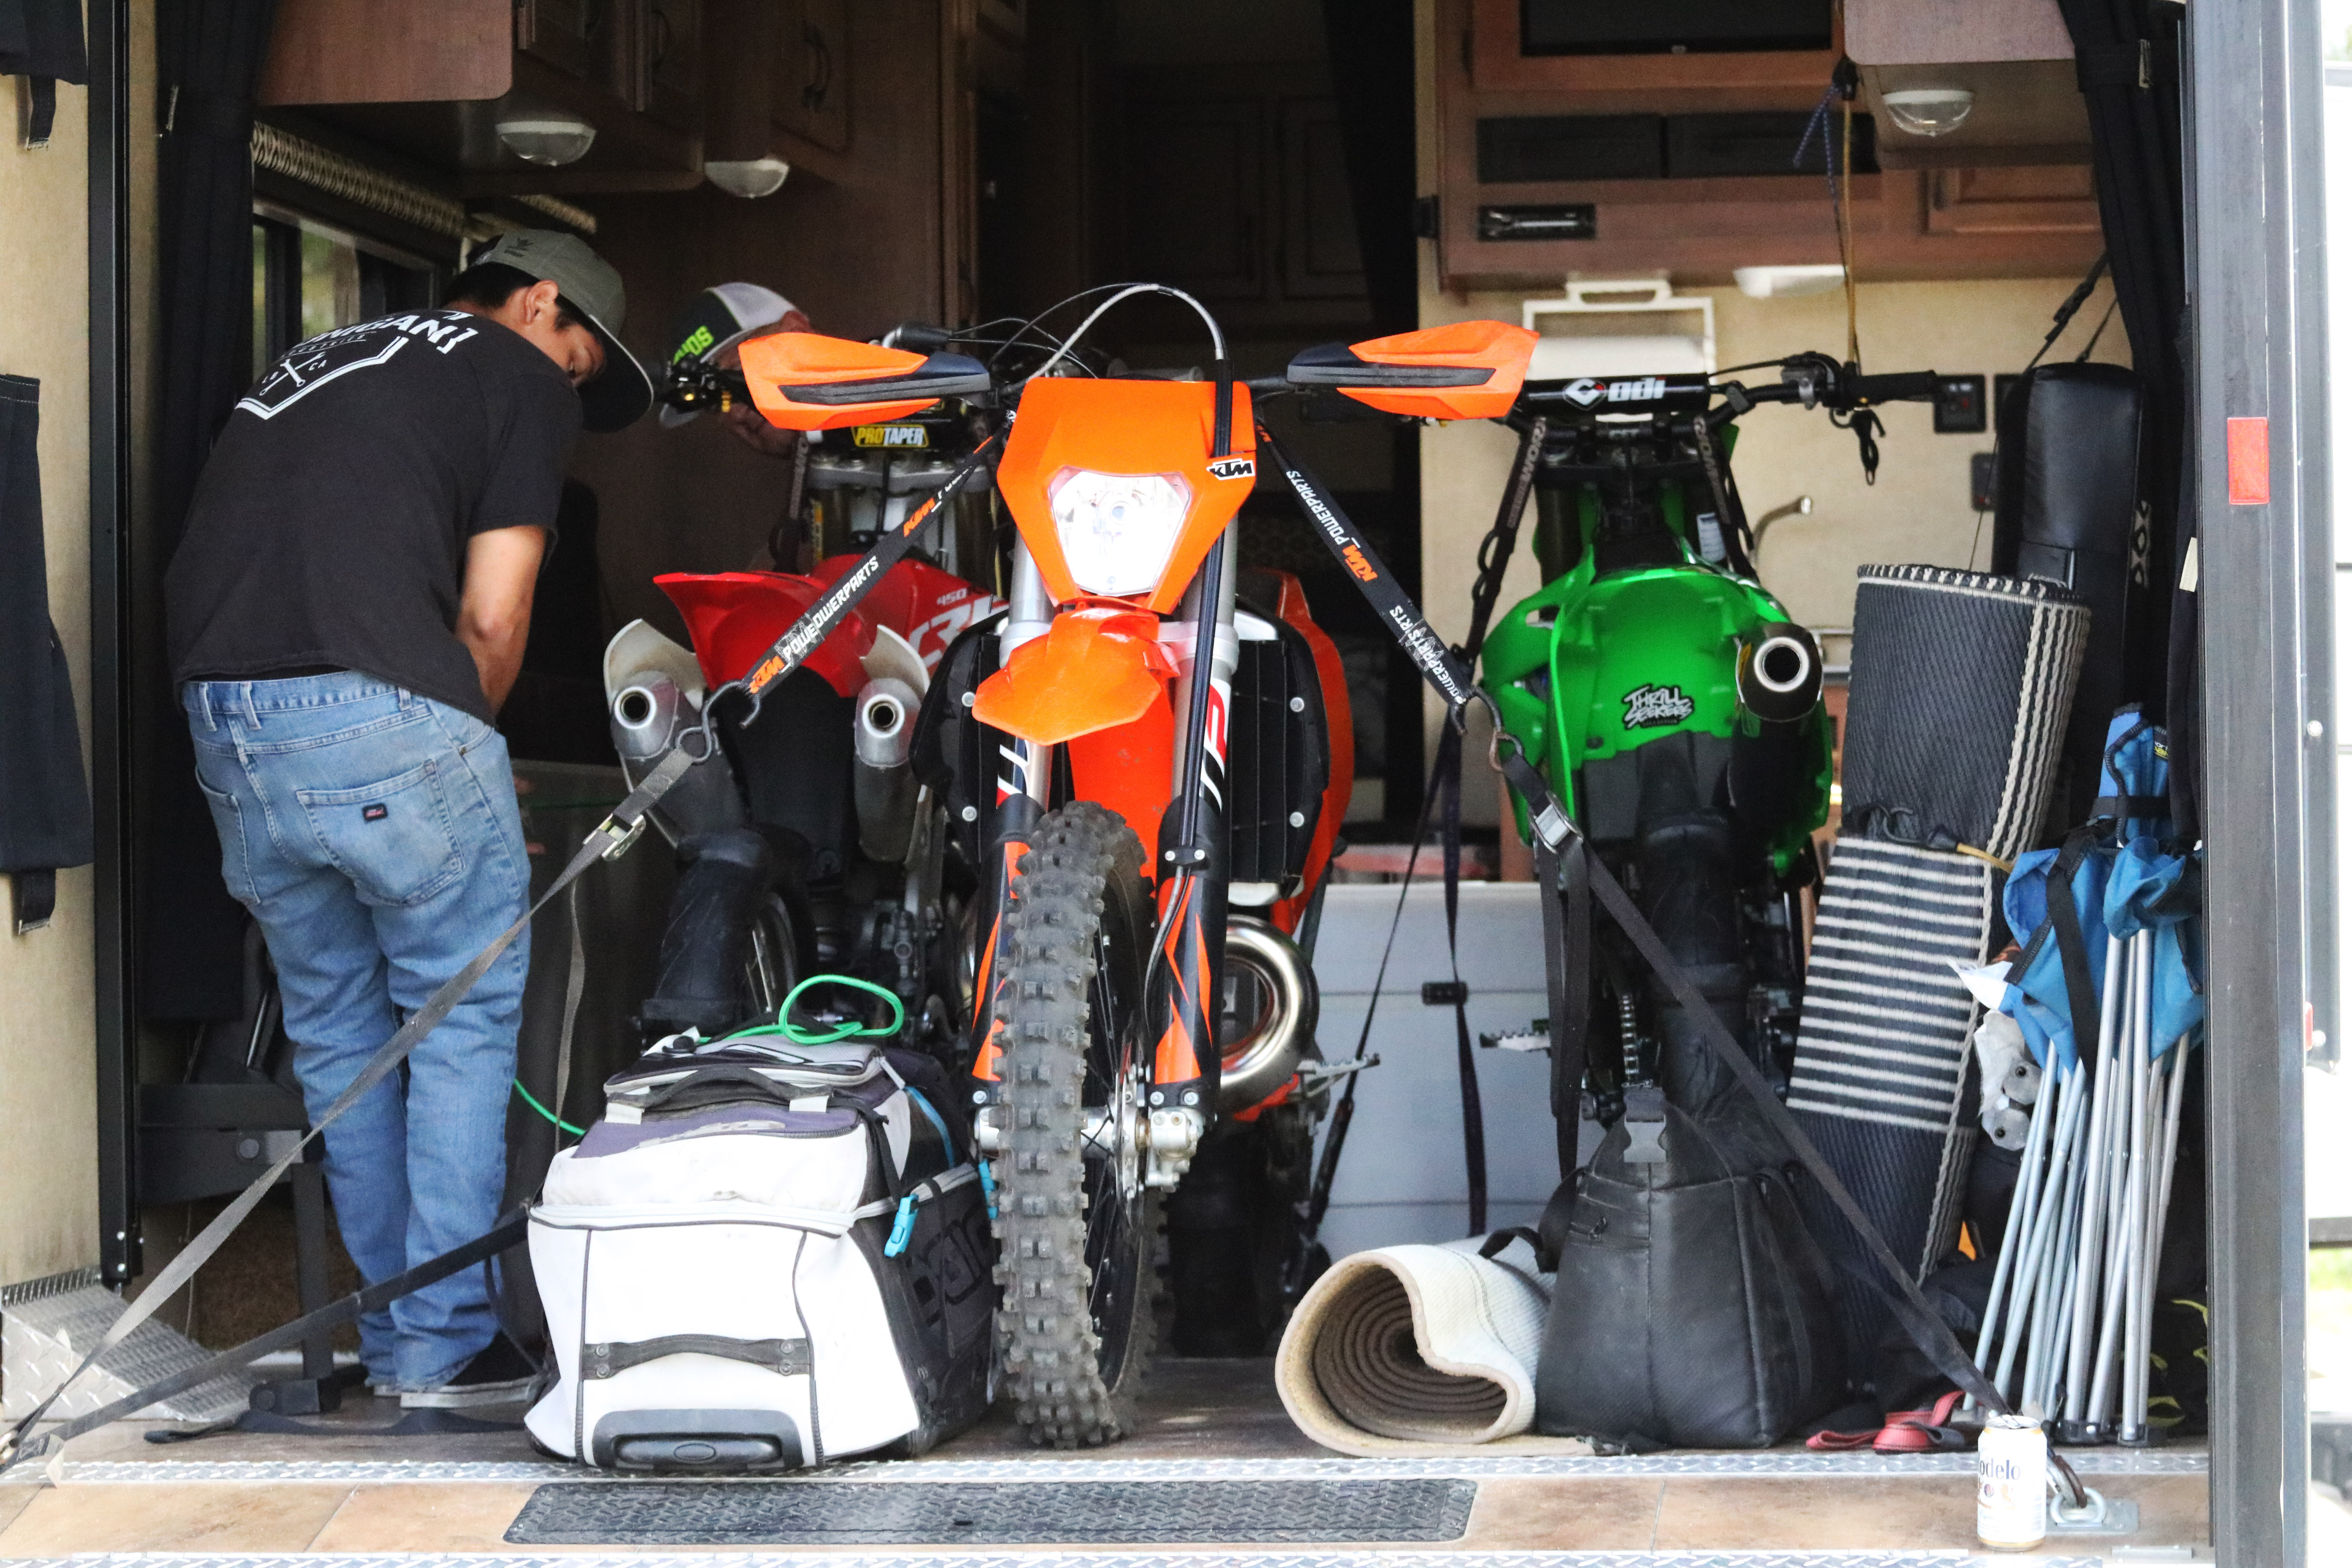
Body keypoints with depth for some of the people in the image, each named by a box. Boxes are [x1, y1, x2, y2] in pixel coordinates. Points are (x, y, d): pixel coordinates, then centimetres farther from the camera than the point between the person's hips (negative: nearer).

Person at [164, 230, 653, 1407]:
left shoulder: (306, 367, 30)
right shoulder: (520, 377, 9)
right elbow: (491, 620, 0)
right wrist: (458, 740, 18)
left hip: (219, 720, 7)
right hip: (380, 709, -7)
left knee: (338, 1031, 16)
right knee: (466, 1018, 5)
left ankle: (392, 1337, 21)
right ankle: (447, 1342, 5)